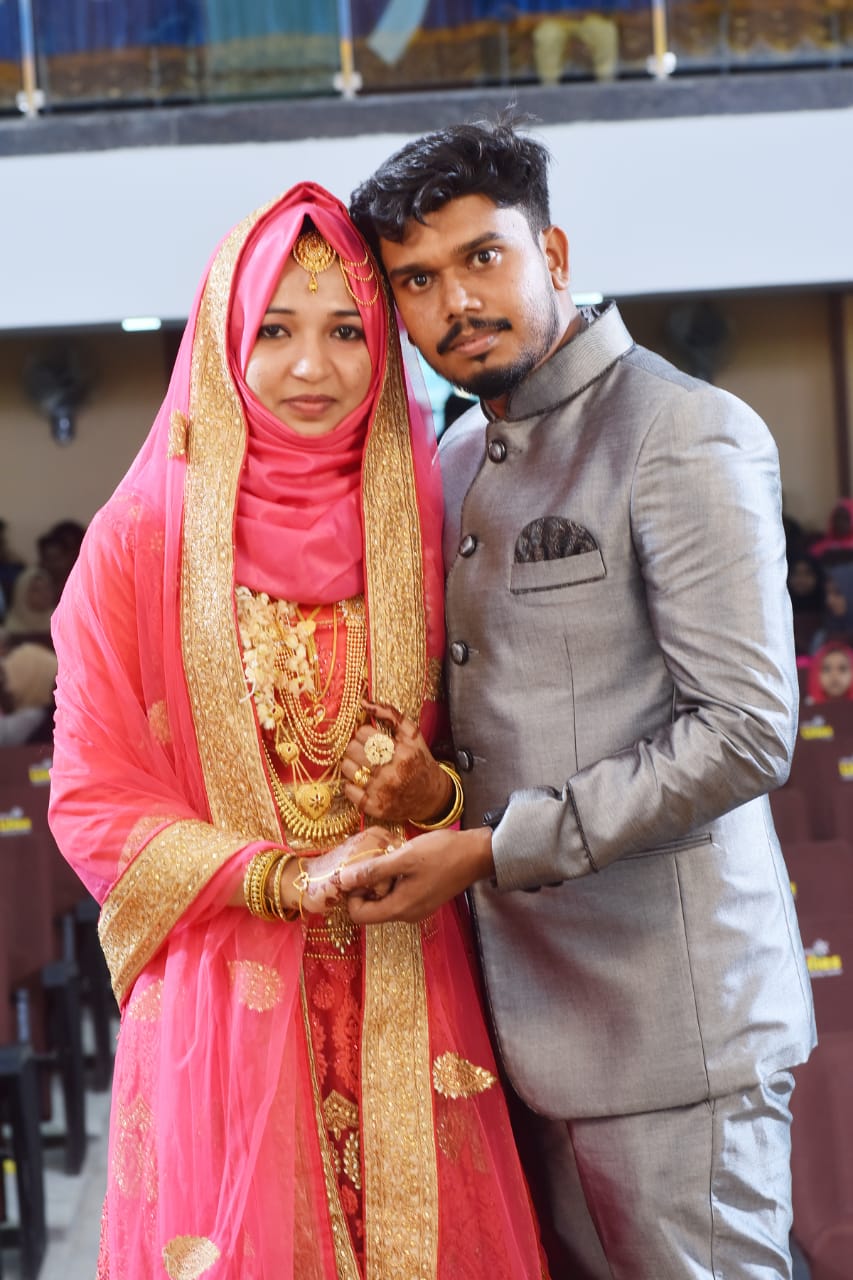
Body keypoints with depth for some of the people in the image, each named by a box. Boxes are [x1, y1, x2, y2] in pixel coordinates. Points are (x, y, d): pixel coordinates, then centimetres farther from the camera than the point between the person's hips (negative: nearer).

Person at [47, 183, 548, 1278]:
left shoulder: (425, 529, 4)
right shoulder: (140, 539, -3)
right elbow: (92, 800, -3)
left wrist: (433, 796, -11)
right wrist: (283, 875, -15)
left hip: (411, 1008, 2)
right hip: (223, 1002, -2)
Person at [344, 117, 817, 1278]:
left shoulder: (684, 436, -11)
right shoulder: (460, 463, 14)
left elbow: (745, 732, -17)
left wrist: (493, 848, -18)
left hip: (669, 1023, -7)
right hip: (522, 1008, 7)